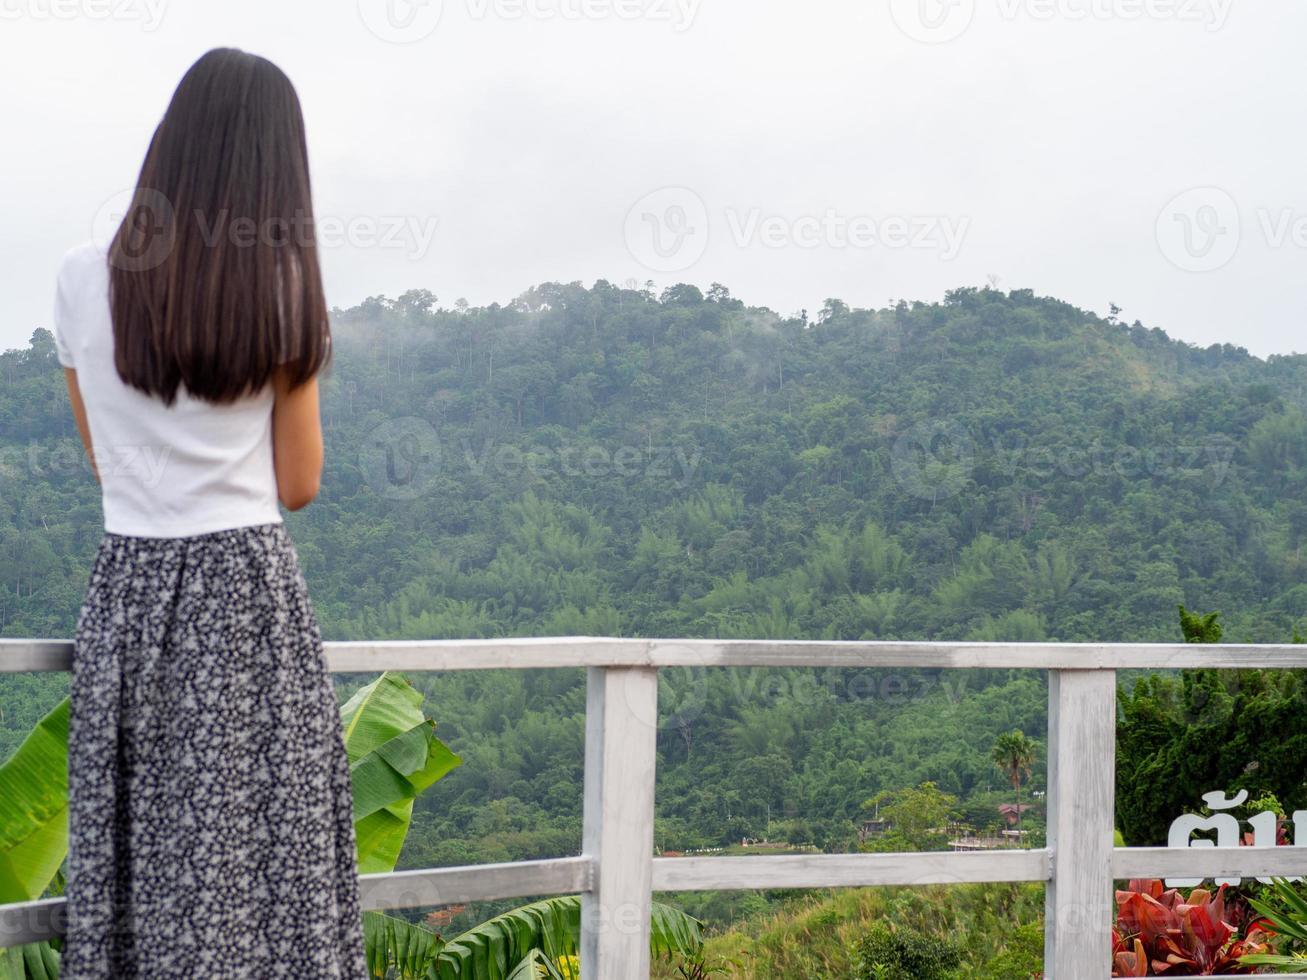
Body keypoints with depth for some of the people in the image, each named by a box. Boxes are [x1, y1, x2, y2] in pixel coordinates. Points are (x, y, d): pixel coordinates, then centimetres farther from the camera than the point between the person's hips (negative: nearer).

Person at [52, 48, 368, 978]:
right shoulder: (284, 292, -6)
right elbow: (298, 483, 0)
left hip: (130, 589, 2)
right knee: (264, 863, 2)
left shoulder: (86, 281, -1)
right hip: (252, 594, -2)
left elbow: (103, 454, 12)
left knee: (135, 854, 9)